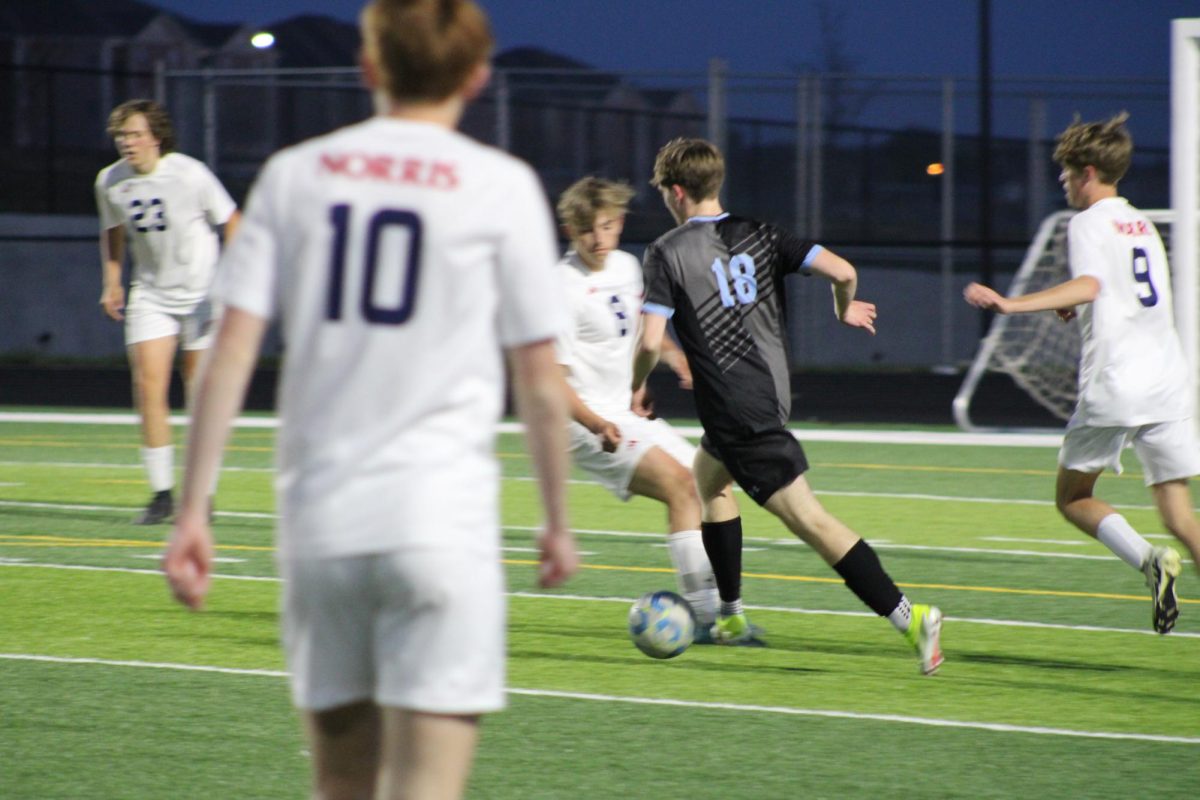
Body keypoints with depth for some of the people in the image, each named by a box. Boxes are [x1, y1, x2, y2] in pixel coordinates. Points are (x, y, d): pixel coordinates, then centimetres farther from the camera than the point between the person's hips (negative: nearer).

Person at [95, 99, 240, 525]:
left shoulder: (190, 175, -15)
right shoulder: (110, 182, -2)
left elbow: (231, 223, -6)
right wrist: (112, 281, 9)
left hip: (201, 293, -3)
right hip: (150, 295, 3)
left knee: (201, 393, 0)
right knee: (148, 386, -10)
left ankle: (202, 494, 10)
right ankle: (162, 493, -4)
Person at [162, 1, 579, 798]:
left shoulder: (294, 174, 7)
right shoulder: (502, 186, 0)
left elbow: (232, 351, 1)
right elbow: (540, 382, 2)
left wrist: (193, 509, 3)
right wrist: (558, 522, 13)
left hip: (318, 517, 3)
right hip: (442, 521, -3)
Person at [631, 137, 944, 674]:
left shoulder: (667, 253, -7)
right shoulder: (758, 236, 8)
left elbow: (650, 342, -14)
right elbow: (841, 271, -3)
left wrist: (635, 389, 6)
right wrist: (845, 310, 19)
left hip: (733, 408, -7)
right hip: (772, 389, 7)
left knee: (805, 517, -2)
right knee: (707, 476, 23)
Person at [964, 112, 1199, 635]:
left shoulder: (1089, 223, -3)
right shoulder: (1143, 225, 21)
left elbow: (1089, 284, -22)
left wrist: (1014, 304, -29)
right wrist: (1080, 311, 36)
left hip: (1114, 384, -6)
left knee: (1072, 497, 9)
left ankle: (1148, 559, -15)